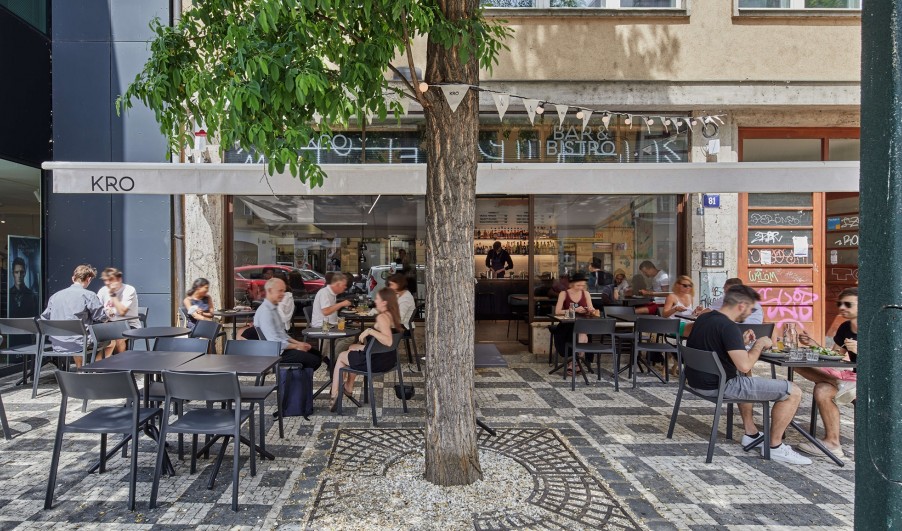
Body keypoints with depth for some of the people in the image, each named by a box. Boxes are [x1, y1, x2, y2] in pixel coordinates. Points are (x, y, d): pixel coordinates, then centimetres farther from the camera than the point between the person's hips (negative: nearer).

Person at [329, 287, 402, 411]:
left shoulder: (382, 317, -23)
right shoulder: (393, 316, 3)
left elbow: (388, 341, -38)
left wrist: (370, 331, -33)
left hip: (377, 362, -8)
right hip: (389, 359, 8)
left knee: (341, 356, 16)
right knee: (353, 347, 31)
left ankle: (334, 395, 23)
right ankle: (349, 387, 40)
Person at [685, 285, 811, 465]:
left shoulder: (703, 318, 7)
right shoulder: (728, 327, -21)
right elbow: (744, 366, -26)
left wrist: (741, 342, 14)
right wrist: (759, 344, -9)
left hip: (698, 380, 10)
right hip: (720, 386, -10)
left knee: (745, 381, 40)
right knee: (793, 391, -2)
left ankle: (751, 434, 38)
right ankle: (775, 446, 11)